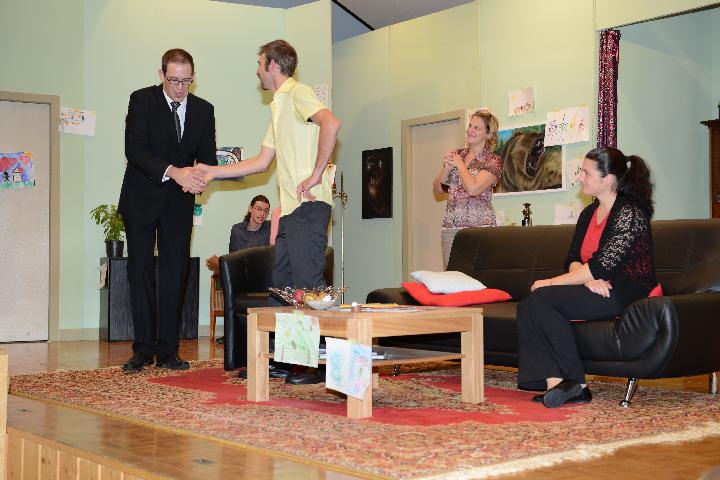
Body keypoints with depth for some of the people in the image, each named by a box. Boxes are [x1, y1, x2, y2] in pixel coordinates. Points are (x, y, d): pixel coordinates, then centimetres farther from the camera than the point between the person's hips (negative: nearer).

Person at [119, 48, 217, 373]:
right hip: (142, 199, -2)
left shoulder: (203, 110, 3)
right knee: (141, 273, -1)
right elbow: (135, 150, -18)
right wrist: (173, 172, -32)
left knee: (175, 275, 2)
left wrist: (200, 177, -23)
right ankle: (143, 350, 6)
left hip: (179, 202, 3)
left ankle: (167, 351, 8)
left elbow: (208, 157, 2)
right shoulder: (142, 100, -8)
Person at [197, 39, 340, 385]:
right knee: (281, 283, 11)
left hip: (308, 203, -10)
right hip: (290, 207, 10)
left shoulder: (297, 93, -5)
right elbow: (261, 162, 28)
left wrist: (316, 174, -22)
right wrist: (214, 172, 28)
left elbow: (331, 123, -26)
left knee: (307, 283, -11)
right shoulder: (279, 107, 25)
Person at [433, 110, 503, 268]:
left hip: (479, 227, -5)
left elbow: (472, 189, -17)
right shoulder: (455, 155, 13)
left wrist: (459, 164, -5)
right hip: (450, 227, 5)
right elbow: (438, 189, 14)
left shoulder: (493, 162, -2)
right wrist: (447, 168, -3)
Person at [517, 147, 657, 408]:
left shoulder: (630, 213, -12)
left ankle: (574, 384, -19)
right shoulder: (588, 214, 16)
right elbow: (573, 259, 10)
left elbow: (602, 266, -19)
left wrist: (552, 282, -15)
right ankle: (554, 382, -26)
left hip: (626, 295, -9)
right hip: (596, 290, 9)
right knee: (527, 307, -14)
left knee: (542, 298, -24)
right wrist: (588, 279, -14)